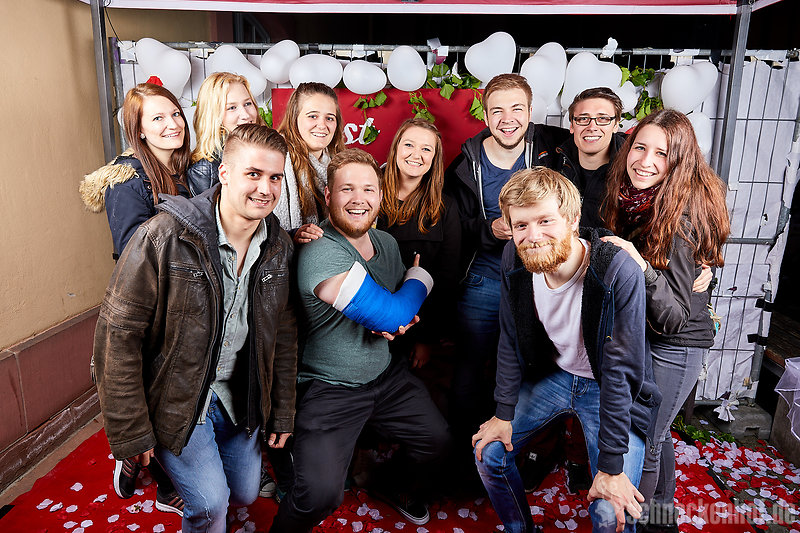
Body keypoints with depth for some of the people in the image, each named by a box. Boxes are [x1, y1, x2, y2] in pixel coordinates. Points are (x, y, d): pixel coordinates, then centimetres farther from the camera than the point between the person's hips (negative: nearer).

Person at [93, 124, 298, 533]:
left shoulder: (279, 246, -5)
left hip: (240, 400, 5)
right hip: (175, 403, -5)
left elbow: (283, 334, 4)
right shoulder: (164, 236, -23)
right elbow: (118, 335, -18)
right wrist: (130, 434, -14)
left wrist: (282, 412, 6)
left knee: (245, 493, 16)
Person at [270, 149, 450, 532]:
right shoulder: (321, 254, -26)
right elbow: (391, 314, -28)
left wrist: (400, 323, -11)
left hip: (387, 375, 7)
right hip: (330, 389, -7)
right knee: (320, 495, -15)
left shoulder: (386, 243, 0)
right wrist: (421, 277, -9)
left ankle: (399, 490, 47)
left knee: (438, 440, 14)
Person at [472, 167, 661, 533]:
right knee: (488, 452, 5)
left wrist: (611, 466, -22)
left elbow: (619, 371, -26)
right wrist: (504, 413, 0)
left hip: (611, 389, -4)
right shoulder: (514, 260, -16)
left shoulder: (619, 273, -31)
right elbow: (510, 340, -3)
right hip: (554, 375, 5)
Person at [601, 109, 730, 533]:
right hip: (637, 334, 7)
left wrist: (642, 269, -44)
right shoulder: (629, 199, -6)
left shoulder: (681, 216, -26)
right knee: (653, 431, 23)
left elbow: (674, 318, -31)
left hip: (676, 344, -7)